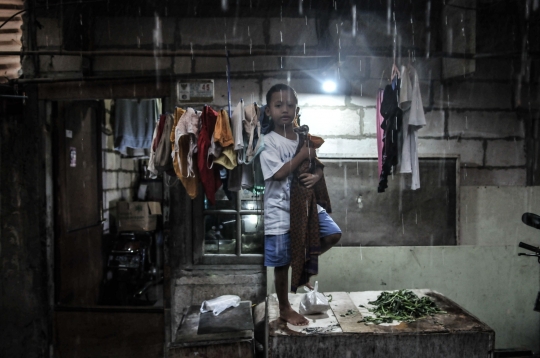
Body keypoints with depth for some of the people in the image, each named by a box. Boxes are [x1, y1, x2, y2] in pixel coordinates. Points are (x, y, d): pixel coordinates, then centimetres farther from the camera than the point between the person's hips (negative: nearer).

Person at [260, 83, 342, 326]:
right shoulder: (269, 142, -13)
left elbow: (318, 167, 10)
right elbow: (279, 173, -23)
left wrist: (316, 176, -13)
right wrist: (303, 154, -16)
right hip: (280, 210, -6)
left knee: (333, 235, -1)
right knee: (282, 263, 5)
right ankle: (285, 310, 24)